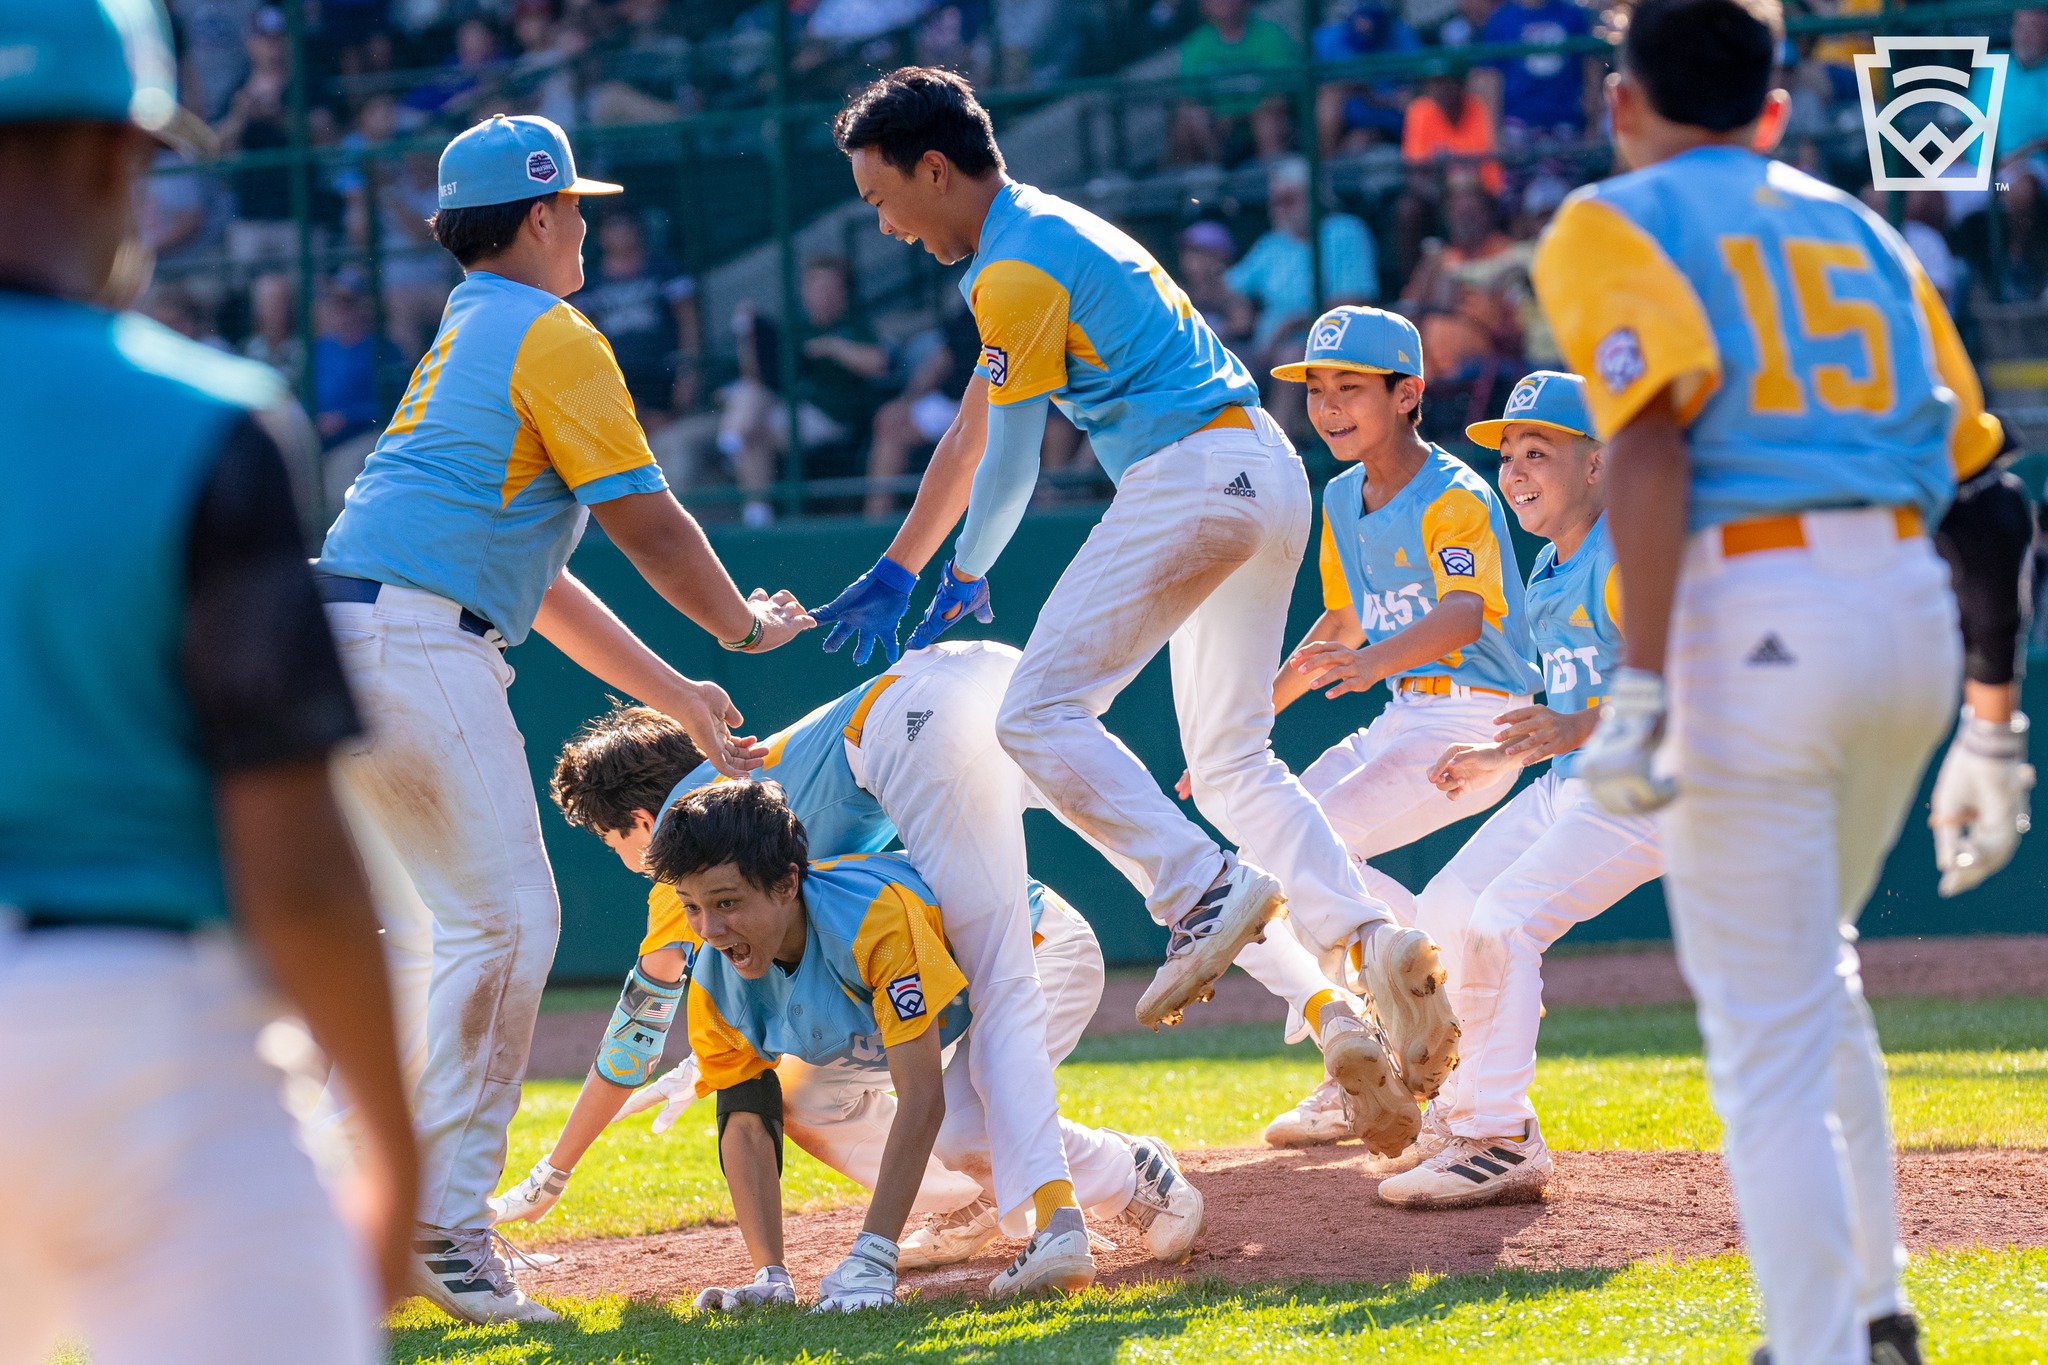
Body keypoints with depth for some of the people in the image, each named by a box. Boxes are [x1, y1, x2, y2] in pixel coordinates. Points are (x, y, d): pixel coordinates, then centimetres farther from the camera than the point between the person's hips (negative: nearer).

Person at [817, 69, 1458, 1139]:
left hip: (1190, 477, -10)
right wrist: (897, 570, 30)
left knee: (1039, 711, -11)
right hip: (1270, 480, 10)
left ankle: (1203, 889, -23)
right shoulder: (1046, 236, 23)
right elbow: (972, 433, 28)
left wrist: (966, 580, 10)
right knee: (1232, 761, 11)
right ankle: (1376, 944, -5)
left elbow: (1010, 462, -5)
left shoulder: (1020, 270, -10)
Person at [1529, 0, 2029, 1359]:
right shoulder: (1863, 233, 22)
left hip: (1749, 619, -6)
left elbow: (1657, 437, -14)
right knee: (1811, 968, 29)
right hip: (1915, 612, 6)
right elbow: (1988, 494, 15)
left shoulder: (1612, 229, 5)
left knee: (1770, 1044, -3)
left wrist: (1640, 687, -20)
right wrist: (1994, 727, 19)